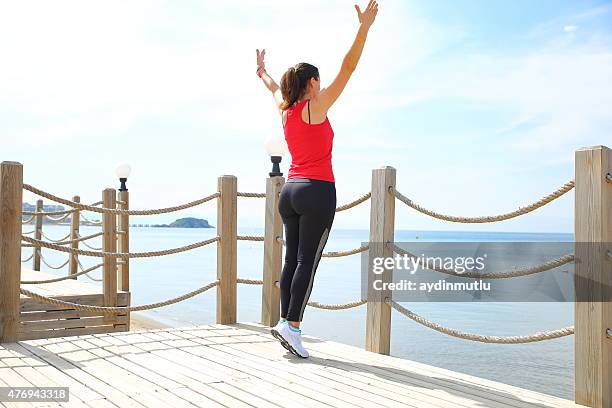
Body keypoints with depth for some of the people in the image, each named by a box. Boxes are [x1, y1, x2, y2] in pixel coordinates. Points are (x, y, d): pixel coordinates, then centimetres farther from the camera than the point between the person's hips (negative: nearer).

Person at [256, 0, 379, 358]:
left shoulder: (285, 111, 12)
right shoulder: (316, 107, -6)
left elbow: (275, 88, 33)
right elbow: (348, 68, -11)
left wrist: (263, 71, 54)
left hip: (290, 191, 7)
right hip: (317, 192, -7)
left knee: (292, 260, 7)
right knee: (308, 262, -8)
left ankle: (285, 321, 8)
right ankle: (292, 325, -11)